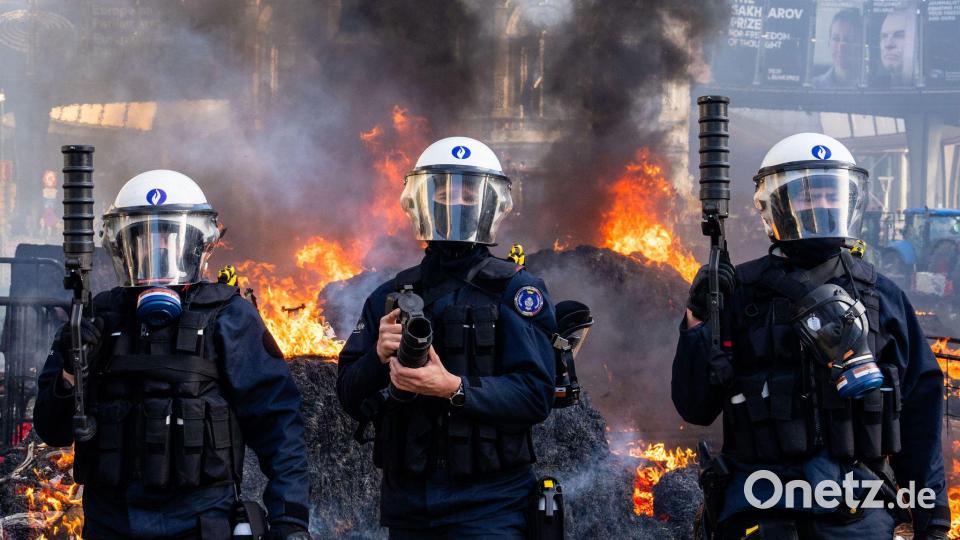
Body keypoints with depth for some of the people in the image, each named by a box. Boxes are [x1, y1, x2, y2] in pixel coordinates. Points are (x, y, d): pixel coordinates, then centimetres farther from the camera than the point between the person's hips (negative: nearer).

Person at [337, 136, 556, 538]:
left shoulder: (514, 290, -2)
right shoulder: (389, 297, 10)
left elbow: (536, 395, -12)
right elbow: (351, 400, 8)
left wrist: (455, 388, -25)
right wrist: (379, 357, -12)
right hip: (406, 504, 4)